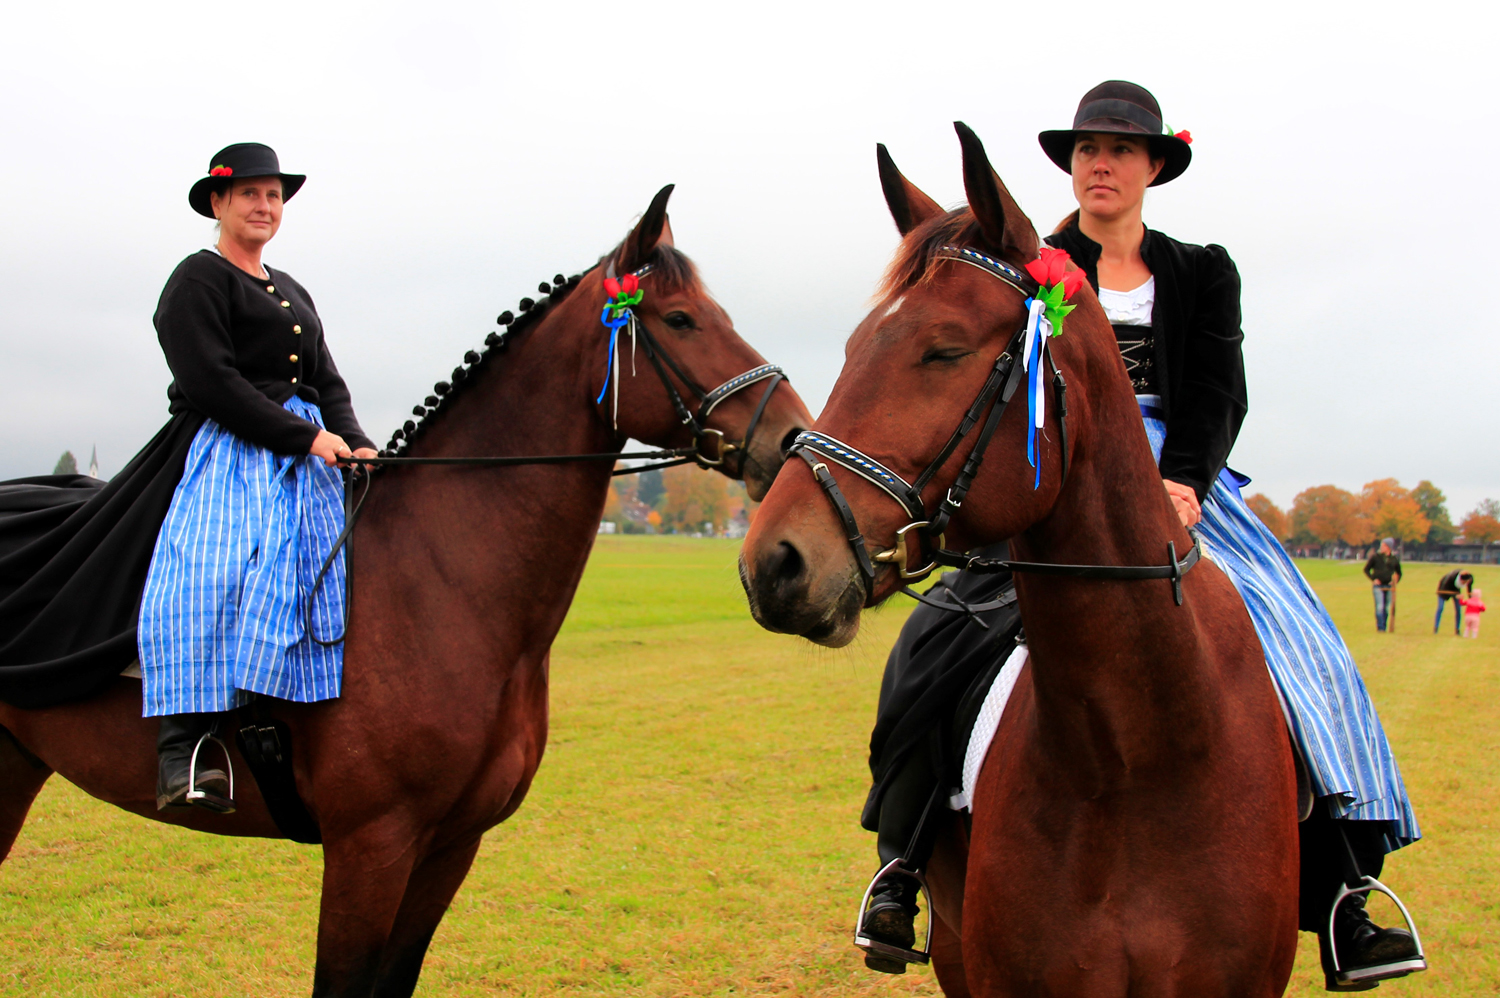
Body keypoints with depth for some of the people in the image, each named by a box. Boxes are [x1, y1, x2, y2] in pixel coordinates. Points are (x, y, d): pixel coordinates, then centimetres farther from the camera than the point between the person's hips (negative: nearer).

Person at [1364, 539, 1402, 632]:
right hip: (1378, 586, -3)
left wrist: (1395, 581, 3)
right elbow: (1366, 569, 7)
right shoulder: (1375, 557, 2)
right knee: (1379, 607, -11)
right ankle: (1379, 627, -12)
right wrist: (1373, 579, -5)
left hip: (1389, 586, 3)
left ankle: (1383, 627, 12)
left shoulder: (1394, 559, 7)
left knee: (1388, 608, 4)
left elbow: (1399, 573, 20)